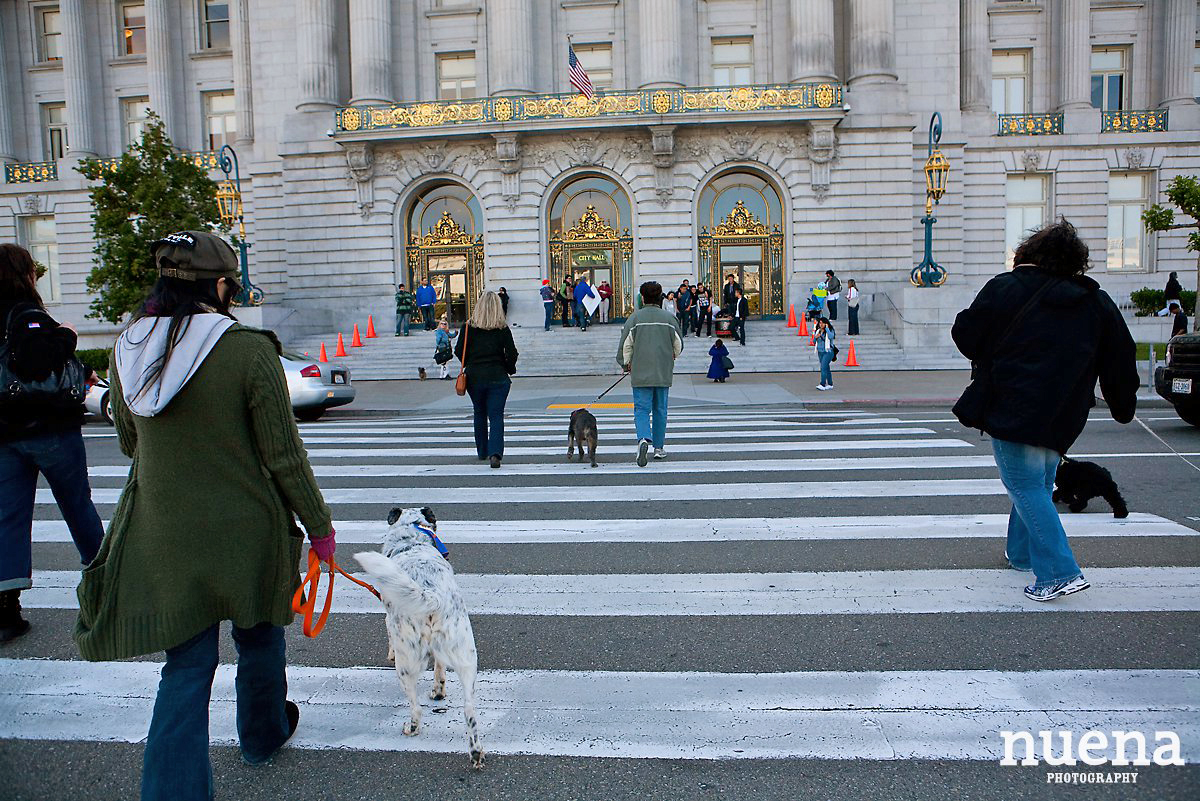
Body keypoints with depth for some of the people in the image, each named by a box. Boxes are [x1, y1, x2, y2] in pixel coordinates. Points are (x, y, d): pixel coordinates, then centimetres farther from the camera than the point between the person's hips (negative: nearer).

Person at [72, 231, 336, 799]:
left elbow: (129, 443, 12)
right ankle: (263, 735, 46)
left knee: (186, 665, 13)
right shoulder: (250, 351, -19)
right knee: (259, 638, 22)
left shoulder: (127, 350, -2)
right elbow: (283, 456, -15)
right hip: (244, 529, -3)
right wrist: (319, 526, -3)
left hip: (164, 533, 3)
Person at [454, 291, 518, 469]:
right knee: (496, 416, 0)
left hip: (474, 376, 2)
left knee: (480, 414, 19)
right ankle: (495, 453, -18)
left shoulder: (469, 327, -3)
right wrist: (508, 369, 12)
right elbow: (512, 354, -6)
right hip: (497, 377, -2)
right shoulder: (503, 329, -5)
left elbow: (459, 352, 0)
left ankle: (482, 452, 29)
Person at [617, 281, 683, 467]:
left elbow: (626, 344, -3)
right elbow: (679, 344, 9)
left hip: (640, 372, -2)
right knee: (660, 409, 12)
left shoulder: (635, 317, -4)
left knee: (641, 408, 1)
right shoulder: (669, 317, 1)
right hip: (663, 373, 2)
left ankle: (644, 438, -24)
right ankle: (659, 447, 20)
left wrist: (626, 364, 14)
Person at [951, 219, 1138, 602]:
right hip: (1061, 419, 6)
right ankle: (1022, 553, 36)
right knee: (1038, 484, 21)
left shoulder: (1006, 288, -7)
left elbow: (966, 334, -4)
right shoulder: (1099, 303, 8)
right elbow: (1121, 362, 14)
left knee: (1026, 487, -2)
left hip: (1012, 410, -6)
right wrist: (1123, 408, 27)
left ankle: (1060, 572, -8)